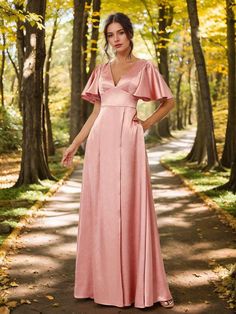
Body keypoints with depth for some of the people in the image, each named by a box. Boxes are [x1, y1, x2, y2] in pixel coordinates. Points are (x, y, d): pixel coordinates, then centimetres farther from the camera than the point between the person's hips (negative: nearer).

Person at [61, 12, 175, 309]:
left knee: (131, 208, -4)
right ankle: (103, 280, 14)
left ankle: (140, 283, 5)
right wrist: (74, 144, 12)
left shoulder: (145, 67, 7)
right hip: (100, 141, 4)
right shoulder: (101, 70, 15)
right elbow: (96, 112, 16)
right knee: (100, 209, 4)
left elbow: (169, 101, 13)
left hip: (128, 140, -4)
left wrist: (147, 123, 0)